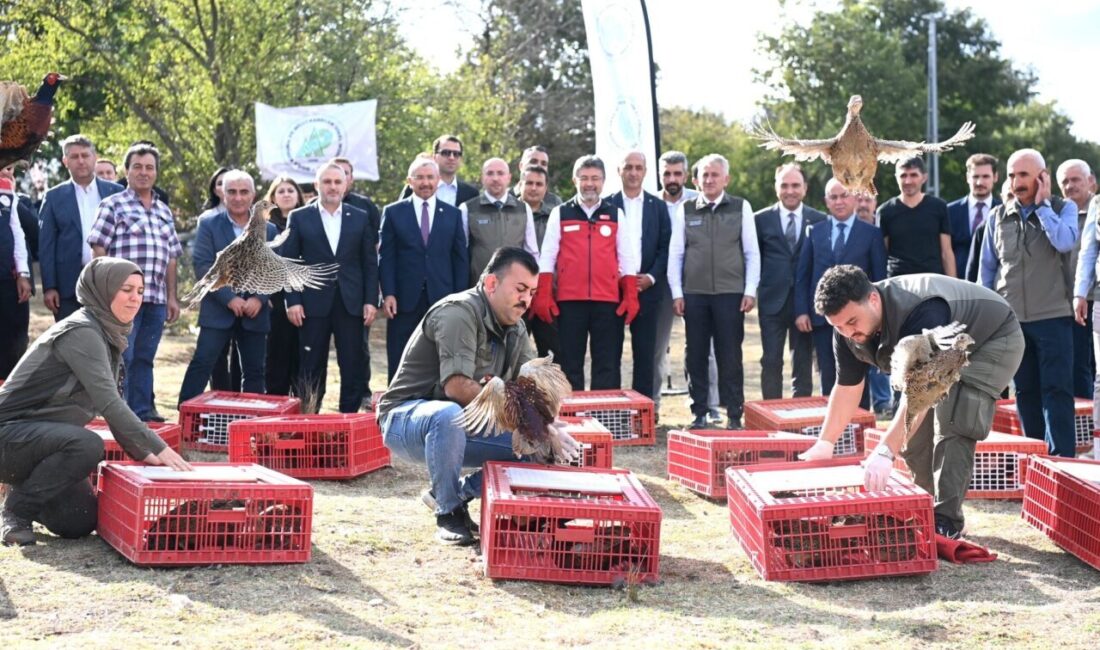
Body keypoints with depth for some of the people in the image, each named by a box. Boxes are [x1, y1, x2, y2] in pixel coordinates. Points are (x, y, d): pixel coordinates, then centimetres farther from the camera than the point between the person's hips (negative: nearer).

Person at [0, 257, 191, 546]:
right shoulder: (82, 332, -21)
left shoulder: (108, 334, 8)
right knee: (87, 446, -35)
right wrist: (159, 448, -31)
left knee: (81, 522, 3)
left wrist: (142, 453, 5)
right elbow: (108, 403, -29)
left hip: (42, 441, 9)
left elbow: (111, 403, 13)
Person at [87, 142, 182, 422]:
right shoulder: (113, 205, 1)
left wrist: (172, 297, 15)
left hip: (156, 299, 5)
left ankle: (142, 410, 14)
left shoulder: (164, 212, 18)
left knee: (144, 357, 9)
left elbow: (170, 258, 20)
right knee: (121, 357, -4)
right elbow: (99, 250, -4)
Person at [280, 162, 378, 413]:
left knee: (353, 369, 2)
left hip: (351, 304, 1)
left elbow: (370, 263, 7)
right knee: (311, 371, 4)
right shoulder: (299, 218, 5)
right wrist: (293, 301, -6)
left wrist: (371, 301, -1)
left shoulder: (360, 218, 8)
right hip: (314, 304, -1)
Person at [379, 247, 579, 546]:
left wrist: (546, 428, -18)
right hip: (406, 418, -8)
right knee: (450, 416, -41)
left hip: (460, 425, 8)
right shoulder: (459, 312, -21)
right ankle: (448, 513, -19)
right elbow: (457, 387, -30)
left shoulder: (516, 330, 7)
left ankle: (460, 492, 8)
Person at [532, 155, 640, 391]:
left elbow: (627, 259, 9)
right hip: (569, 301, -1)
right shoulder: (559, 214, 8)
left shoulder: (616, 215, 10)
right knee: (570, 364, 4)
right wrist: (543, 296, -3)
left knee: (608, 364, 2)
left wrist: (631, 297, 0)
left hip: (608, 301, 1)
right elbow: (547, 257, 4)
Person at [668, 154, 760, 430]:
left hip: (730, 293, -1)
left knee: (730, 356, 0)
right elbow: (675, 253, 7)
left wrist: (750, 291, -3)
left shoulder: (741, 208, 4)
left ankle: (734, 415, 7)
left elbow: (752, 252, 4)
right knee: (696, 356, 5)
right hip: (694, 293, 2)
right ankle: (699, 413, 13)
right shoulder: (685, 210, 6)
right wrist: (676, 293, 1)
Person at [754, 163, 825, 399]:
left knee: (803, 363, 6)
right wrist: (754, 289, 1)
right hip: (772, 300, 0)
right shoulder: (761, 219, 4)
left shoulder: (819, 221, 4)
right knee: (771, 362, 0)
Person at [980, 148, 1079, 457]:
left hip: (1052, 316, -3)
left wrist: (1042, 205, -11)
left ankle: (1062, 457, -3)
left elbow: (1065, 242, -20)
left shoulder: (1063, 208, 2)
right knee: (1025, 390, 8)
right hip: (1010, 317, 3)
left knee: (1057, 390, -5)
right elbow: (988, 267, 13)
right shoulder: (998, 216, 8)